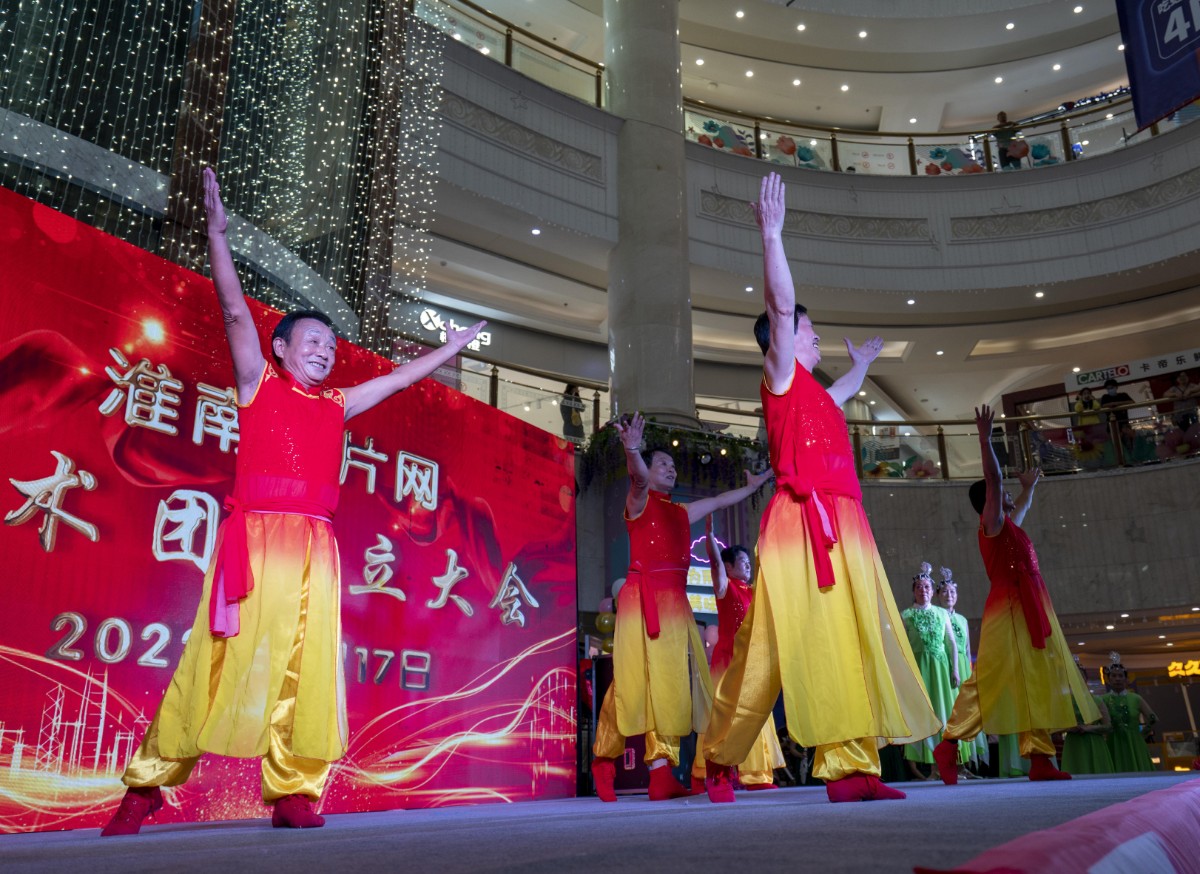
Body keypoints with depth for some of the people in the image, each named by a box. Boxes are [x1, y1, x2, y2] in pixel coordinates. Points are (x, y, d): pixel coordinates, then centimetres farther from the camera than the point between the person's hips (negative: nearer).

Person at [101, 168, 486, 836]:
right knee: (222, 660, -5)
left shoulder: (338, 405, 21)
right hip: (256, 536, -4)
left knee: (309, 668, -2)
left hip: (314, 546, 4)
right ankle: (149, 782, 8)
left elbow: (398, 379, 31)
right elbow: (236, 311, 2)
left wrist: (451, 349, 39)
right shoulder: (258, 382, 10)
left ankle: (294, 793, 4)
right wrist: (218, 229, -3)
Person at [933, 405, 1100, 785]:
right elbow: (992, 479, -17)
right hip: (1008, 610, -10)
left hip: (1028, 613, 10)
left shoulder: (1008, 525, 21)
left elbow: (1022, 507, 44)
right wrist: (985, 439, -20)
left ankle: (1039, 759, 3)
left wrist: (1029, 486, 55)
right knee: (991, 679, -12)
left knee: (1035, 683, 4)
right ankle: (949, 744, -8)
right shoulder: (992, 522, -4)